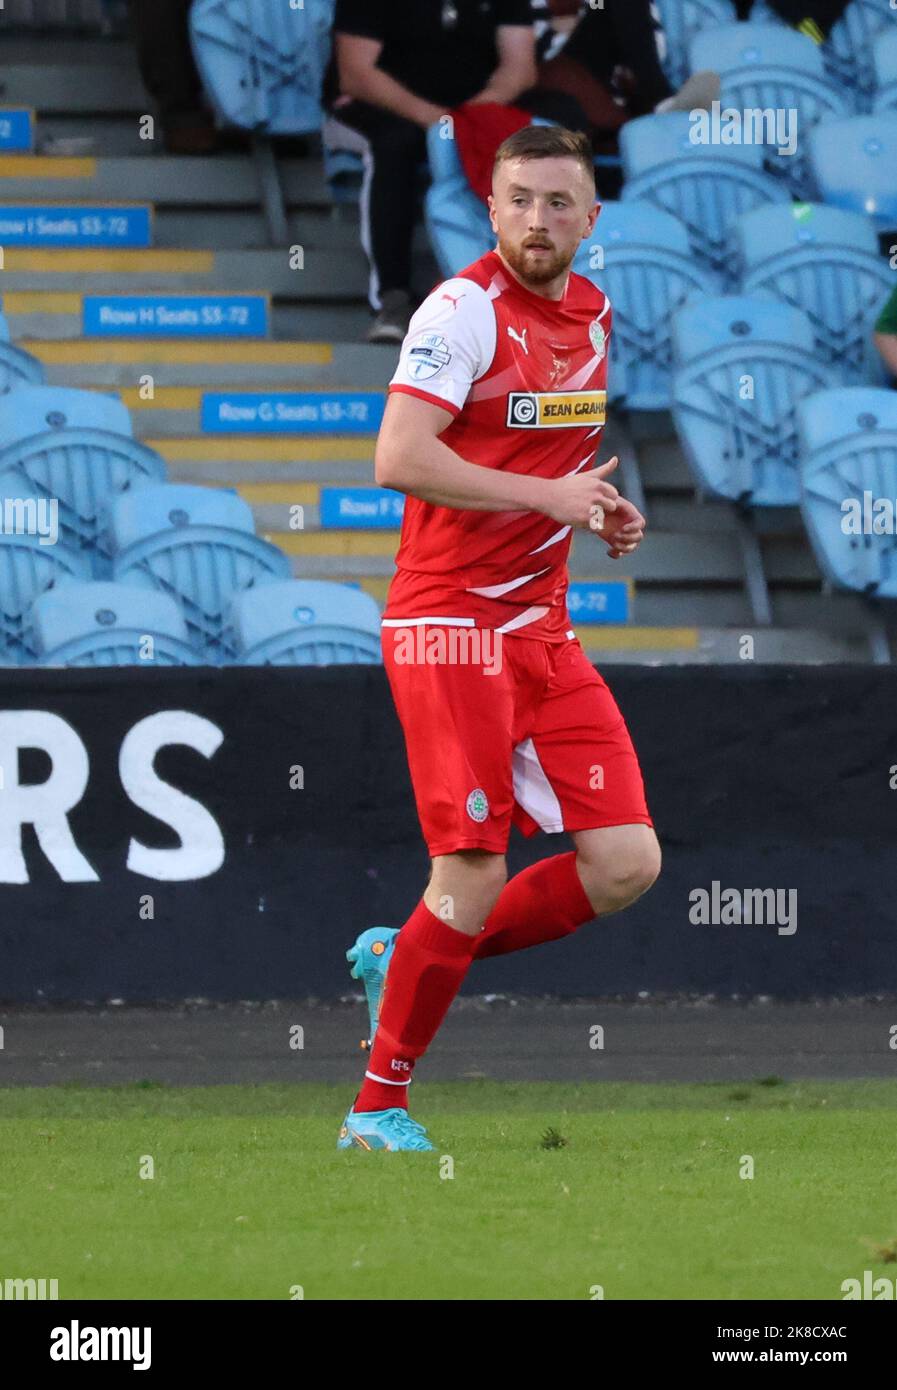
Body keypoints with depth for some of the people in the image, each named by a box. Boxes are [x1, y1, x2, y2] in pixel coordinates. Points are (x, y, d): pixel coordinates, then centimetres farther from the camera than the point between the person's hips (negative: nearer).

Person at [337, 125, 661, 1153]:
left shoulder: (591, 312, 13)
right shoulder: (464, 309, -12)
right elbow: (399, 459, -23)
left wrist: (600, 510, 8)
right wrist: (548, 495, -20)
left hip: (544, 631, 8)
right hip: (451, 629, -8)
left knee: (625, 863, -2)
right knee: (473, 877, -10)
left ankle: (404, 959, 15)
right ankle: (377, 1108, 5)